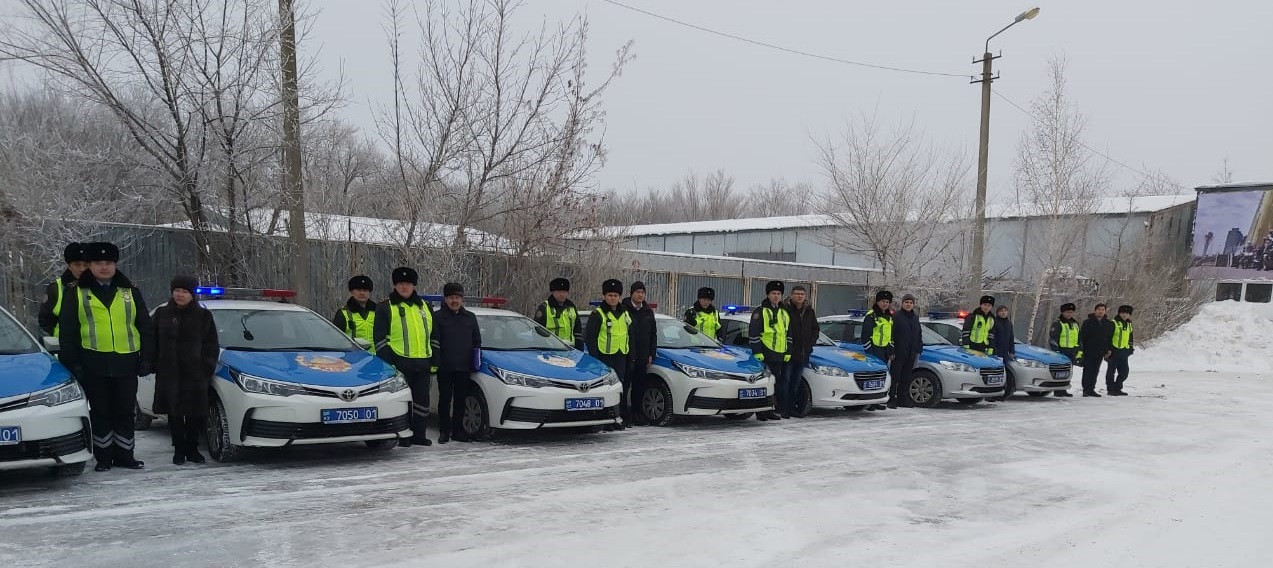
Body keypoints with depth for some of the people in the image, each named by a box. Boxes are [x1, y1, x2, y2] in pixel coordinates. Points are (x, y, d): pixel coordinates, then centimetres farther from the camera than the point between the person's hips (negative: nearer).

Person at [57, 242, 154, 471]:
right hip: (94, 364, -1)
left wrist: (146, 359, 4)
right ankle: (103, 457, 15)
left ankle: (124, 454, 17)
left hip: (126, 363, 2)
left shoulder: (130, 292, 10)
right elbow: (67, 331, 2)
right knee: (100, 413, 5)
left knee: (125, 412, 7)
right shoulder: (76, 293, 4)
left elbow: (145, 328, 11)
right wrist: (72, 363, -5)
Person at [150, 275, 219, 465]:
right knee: (174, 413, 5)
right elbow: (152, 342, 10)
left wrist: (208, 368, -2)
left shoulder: (203, 316, 3)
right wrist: (154, 364, 2)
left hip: (195, 374, -1)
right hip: (169, 374, 1)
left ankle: (192, 448, 16)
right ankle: (179, 449, 15)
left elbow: (212, 346, 5)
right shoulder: (162, 314, 7)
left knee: (196, 414, 2)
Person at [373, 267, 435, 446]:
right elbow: (379, 337, -3)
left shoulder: (424, 307, 17)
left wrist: (435, 361, 14)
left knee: (422, 400, 8)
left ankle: (419, 434, 18)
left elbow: (433, 336, 20)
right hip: (400, 362, -5)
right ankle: (401, 436, 7)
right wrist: (387, 362, -11)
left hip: (423, 363, 5)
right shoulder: (385, 308, 2)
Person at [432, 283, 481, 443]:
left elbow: (476, 341, 17)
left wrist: (476, 360, 8)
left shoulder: (470, 317, 12)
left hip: (464, 367, 4)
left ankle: (458, 431, 17)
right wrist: (435, 362, -13)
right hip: (445, 368, -3)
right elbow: (434, 341, -5)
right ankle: (444, 431, 10)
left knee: (460, 400, 9)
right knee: (445, 399, 2)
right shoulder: (438, 316, -1)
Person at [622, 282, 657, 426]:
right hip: (626, 356, -6)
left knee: (639, 386, 9)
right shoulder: (623, 310, -5)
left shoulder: (648, 312, 15)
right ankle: (624, 414, -1)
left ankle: (636, 413, 16)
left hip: (642, 357, 6)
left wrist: (651, 355, 12)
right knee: (625, 386, -5)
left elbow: (652, 335, 19)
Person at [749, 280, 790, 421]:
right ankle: (761, 412, -2)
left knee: (777, 383, 9)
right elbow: (753, 333, -8)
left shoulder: (784, 313, 18)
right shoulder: (760, 311, -3)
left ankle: (769, 410, 18)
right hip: (766, 354, -7)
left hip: (780, 355, 7)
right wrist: (757, 352, -14)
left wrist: (788, 352, 15)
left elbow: (788, 334, 23)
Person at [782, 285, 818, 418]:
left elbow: (815, 329, 20)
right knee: (785, 381, -4)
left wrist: (810, 343, 7)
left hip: (803, 354, 6)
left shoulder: (809, 311, 10)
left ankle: (791, 407, 21)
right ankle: (783, 409, 2)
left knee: (796, 383, 13)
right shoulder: (785, 309, -10)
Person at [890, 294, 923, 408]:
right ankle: (891, 399, 0)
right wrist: (891, 351, -15)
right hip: (898, 353, -6)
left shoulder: (915, 317, 15)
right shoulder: (896, 316, -6)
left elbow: (919, 335, 22)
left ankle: (901, 398, 18)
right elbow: (891, 333, -10)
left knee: (906, 378, 10)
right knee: (895, 376, -3)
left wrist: (918, 351, 16)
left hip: (910, 354, 6)